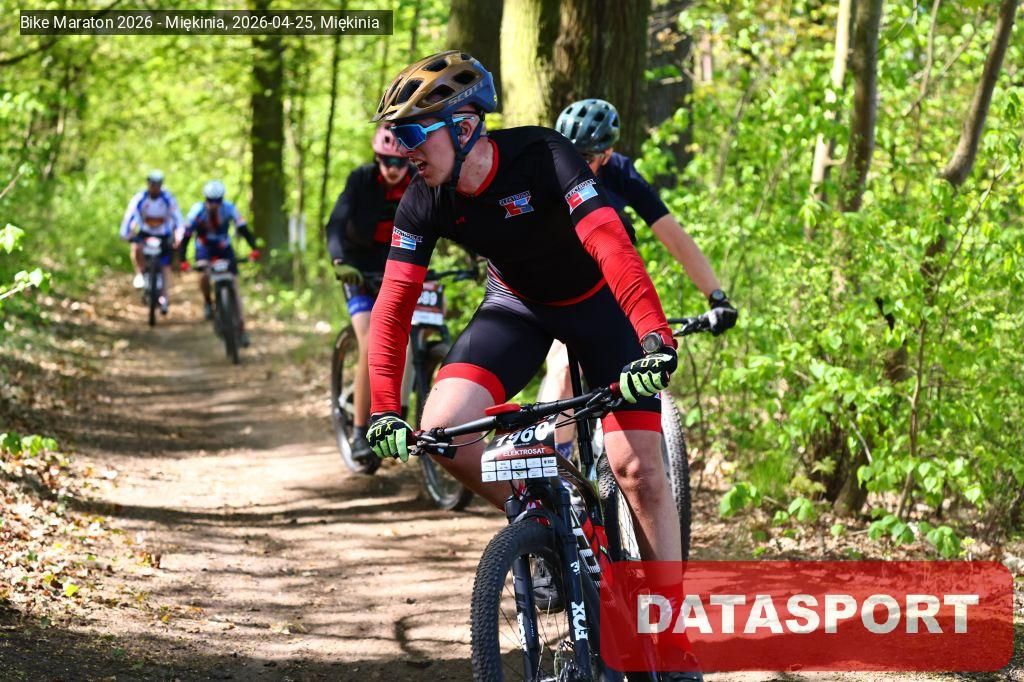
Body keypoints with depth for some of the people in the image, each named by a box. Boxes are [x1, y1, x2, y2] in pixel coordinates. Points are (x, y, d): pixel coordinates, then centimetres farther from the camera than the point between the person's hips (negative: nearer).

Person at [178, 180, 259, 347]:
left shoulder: (229, 208, -23)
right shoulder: (197, 211, -26)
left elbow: (243, 228, -22)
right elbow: (185, 235, -25)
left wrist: (253, 248, -37)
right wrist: (182, 260, -36)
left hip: (224, 248, 1)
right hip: (204, 248, -1)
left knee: (233, 285, -7)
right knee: (205, 274, -31)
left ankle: (241, 328, -3)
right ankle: (208, 302, 1)